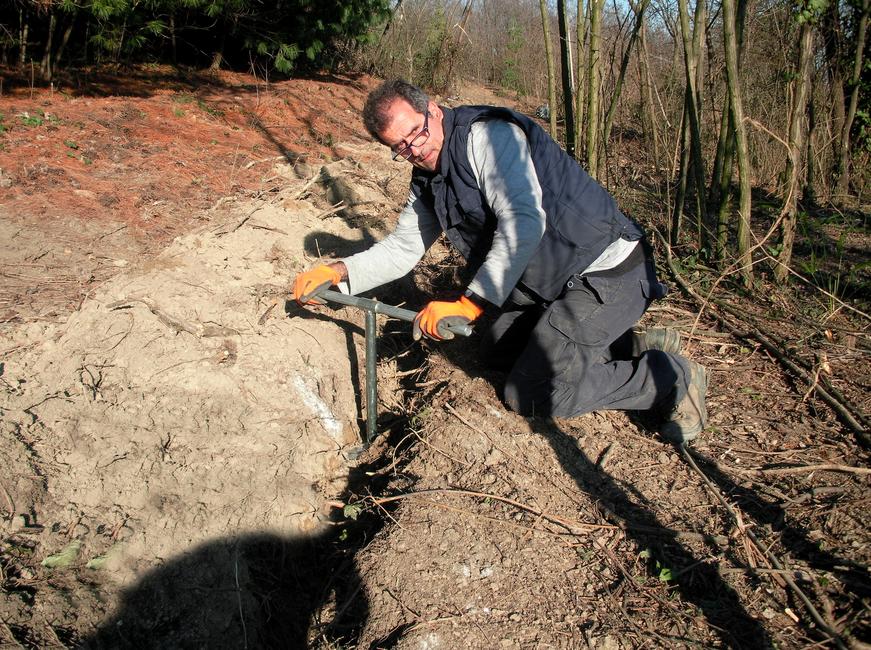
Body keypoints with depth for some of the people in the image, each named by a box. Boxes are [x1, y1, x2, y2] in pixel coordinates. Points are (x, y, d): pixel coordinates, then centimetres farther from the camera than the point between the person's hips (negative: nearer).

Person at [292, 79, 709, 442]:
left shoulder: (486, 136, -19)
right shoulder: (428, 179, 9)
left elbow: (523, 224, -30)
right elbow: (402, 248, 14)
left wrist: (469, 303, -34)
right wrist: (337, 273, -1)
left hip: (606, 274, -10)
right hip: (548, 281, 10)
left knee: (531, 394, -10)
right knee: (497, 350, 22)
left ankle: (669, 378, 1)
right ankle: (633, 346, 19)